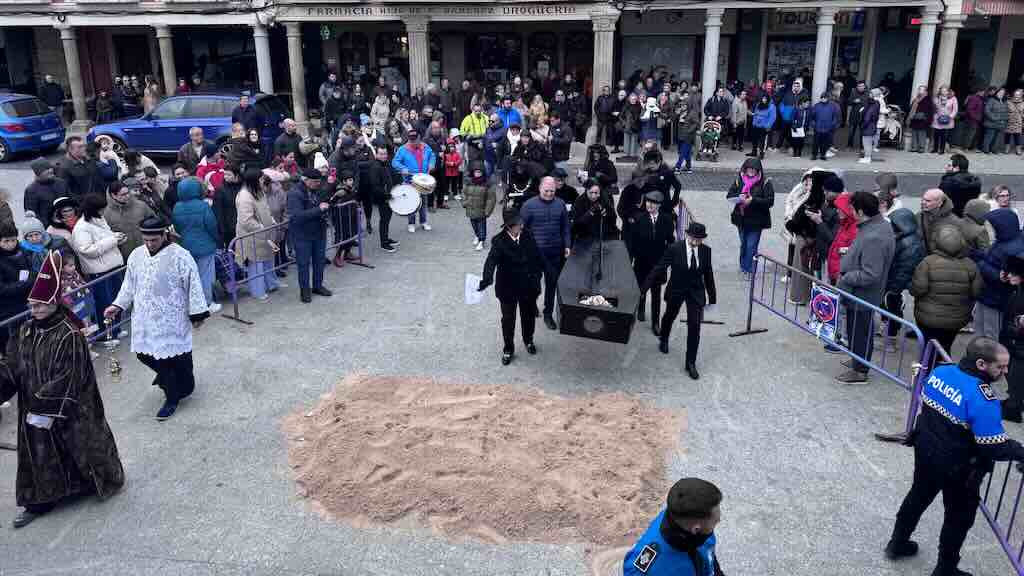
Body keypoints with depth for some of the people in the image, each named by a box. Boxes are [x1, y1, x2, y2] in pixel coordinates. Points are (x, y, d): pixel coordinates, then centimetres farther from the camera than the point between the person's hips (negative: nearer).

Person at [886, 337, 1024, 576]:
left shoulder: (940, 371, -9)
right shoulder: (982, 399, -29)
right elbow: (994, 447, -25)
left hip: (924, 450, 7)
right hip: (957, 469, -7)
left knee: (918, 496, 28)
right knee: (959, 517, 16)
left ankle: (897, 544, 45)